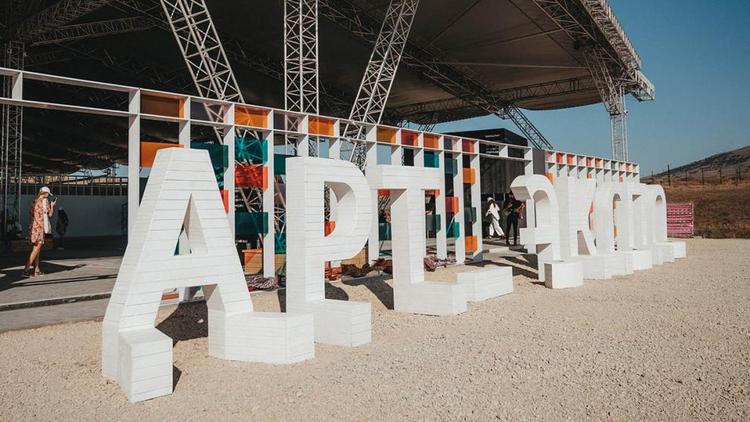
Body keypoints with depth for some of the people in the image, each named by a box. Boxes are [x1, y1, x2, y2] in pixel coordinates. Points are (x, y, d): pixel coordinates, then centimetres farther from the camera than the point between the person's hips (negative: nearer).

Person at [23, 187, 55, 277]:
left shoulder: (35, 201, 14)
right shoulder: (45, 200, -8)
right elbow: (50, 214, -8)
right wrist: (52, 206, 7)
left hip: (32, 226, 8)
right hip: (39, 227, -8)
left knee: (36, 248, 12)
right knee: (36, 249, -7)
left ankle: (37, 270, 15)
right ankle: (26, 270, -13)